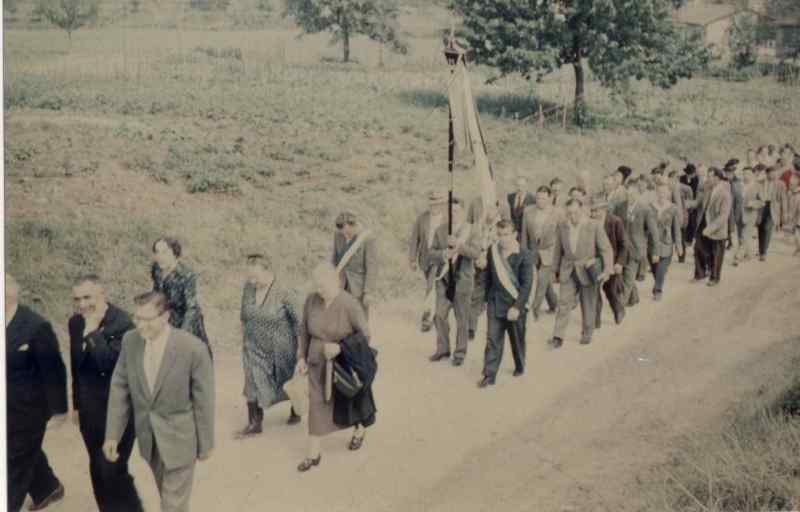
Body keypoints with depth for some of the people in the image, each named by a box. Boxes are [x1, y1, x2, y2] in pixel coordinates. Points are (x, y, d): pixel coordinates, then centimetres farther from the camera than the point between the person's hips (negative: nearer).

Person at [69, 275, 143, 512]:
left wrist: (92, 332, -30)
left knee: (113, 469, -5)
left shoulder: (122, 322, -20)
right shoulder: (75, 322, 2)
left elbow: (110, 362, -29)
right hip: (89, 409, 6)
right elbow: (76, 366, 12)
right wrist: (77, 403, 17)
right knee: (98, 469, 16)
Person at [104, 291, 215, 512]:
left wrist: (206, 443, -6)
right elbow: (119, 388, -1)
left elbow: (203, 400, -14)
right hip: (147, 435, 5)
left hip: (180, 436, -4)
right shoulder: (130, 340, -10)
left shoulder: (193, 348, -23)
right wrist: (112, 434, -2)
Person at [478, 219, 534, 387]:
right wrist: (487, 298, 12)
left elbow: (527, 284, -15)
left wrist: (517, 306, -21)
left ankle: (519, 366, 38)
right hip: (495, 304, 3)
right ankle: (489, 375, 1)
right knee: (493, 339, -3)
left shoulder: (524, 255, -14)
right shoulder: (492, 251, -1)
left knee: (517, 340, 14)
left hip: (515, 305, -2)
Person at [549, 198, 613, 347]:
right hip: (568, 272, 2)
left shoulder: (595, 227, -11)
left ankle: (587, 334, 27)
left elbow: (606, 249, -11)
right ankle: (558, 337, -7)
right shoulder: (563, 227, 0)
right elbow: (559, 250, 10)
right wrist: (556, 269, 14)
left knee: (588, 305, 9)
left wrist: (607, 270, -20)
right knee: (564, 303, -6)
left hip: (589, 271, -2)